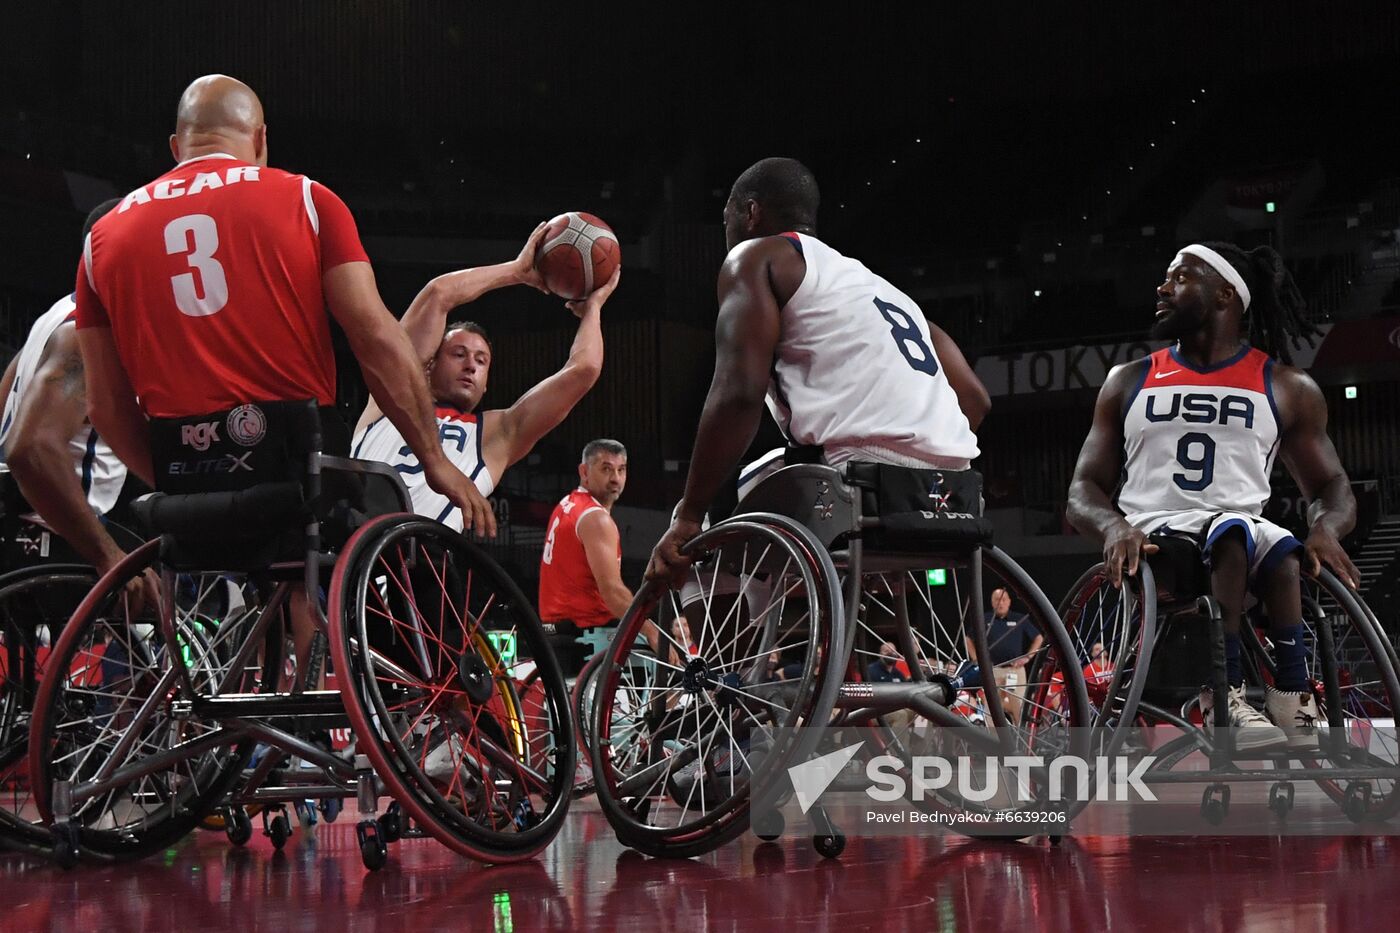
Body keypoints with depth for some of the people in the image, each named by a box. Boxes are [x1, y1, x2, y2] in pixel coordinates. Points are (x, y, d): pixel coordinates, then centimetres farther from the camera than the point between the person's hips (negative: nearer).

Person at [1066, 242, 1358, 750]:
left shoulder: (1289, 389, 14)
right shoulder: (1129, 381, 16)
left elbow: (1332, 488, 12)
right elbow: (1084, 490, 10)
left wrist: (1326, 527, -15)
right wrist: (1114, 526, -15)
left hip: (1246, 528, 1)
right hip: (1152, 540, -1)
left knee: (1288, 555, -35)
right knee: (1230, 532, -35)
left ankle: (1293, 711, -34)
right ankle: (1224, 701, -40)